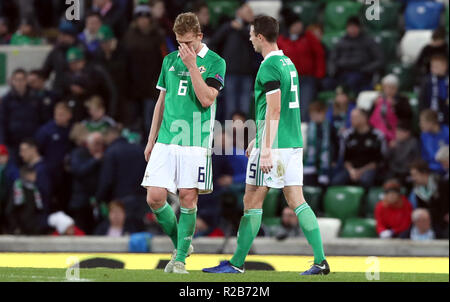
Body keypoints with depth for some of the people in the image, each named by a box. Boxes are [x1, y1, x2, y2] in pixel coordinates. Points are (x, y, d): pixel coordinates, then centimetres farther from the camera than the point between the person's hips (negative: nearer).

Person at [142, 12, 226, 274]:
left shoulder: (215, 63, 0)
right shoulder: (170, 61, 14)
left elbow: (207, 98, -13)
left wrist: (192, 65, -14)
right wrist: (151, 140, 18)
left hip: (195, 144, -4)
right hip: (166, 142, 4)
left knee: (188, 199, -6)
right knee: (155, 198, -5)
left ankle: (181, 258, 5)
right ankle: (180, 245, 17)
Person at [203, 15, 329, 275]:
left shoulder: (269, 67, -13)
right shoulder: (288, 64, 16)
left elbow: (274, 110, -20)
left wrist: (266, 150, -22)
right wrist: (258, 140, 31)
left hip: (274, 145, -9)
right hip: (294, 143, 9)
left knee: (252, 201, -1)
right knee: (297, 200, 6)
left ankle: (237, 263, 3)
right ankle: (321, 261, -2)